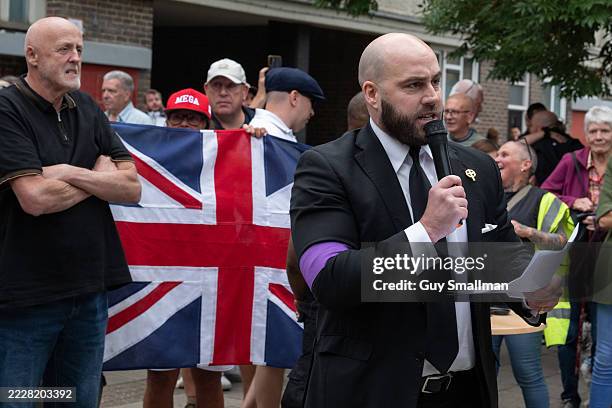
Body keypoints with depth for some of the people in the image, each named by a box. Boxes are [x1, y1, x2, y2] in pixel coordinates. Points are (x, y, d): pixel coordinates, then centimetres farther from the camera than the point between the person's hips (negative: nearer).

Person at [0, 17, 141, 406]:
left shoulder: (87, 109, 11)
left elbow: (132, 188, 4)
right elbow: (36, 198, -20)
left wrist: (72, 174, -12)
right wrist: (100, 177, -4)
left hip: (90, 290, 6)